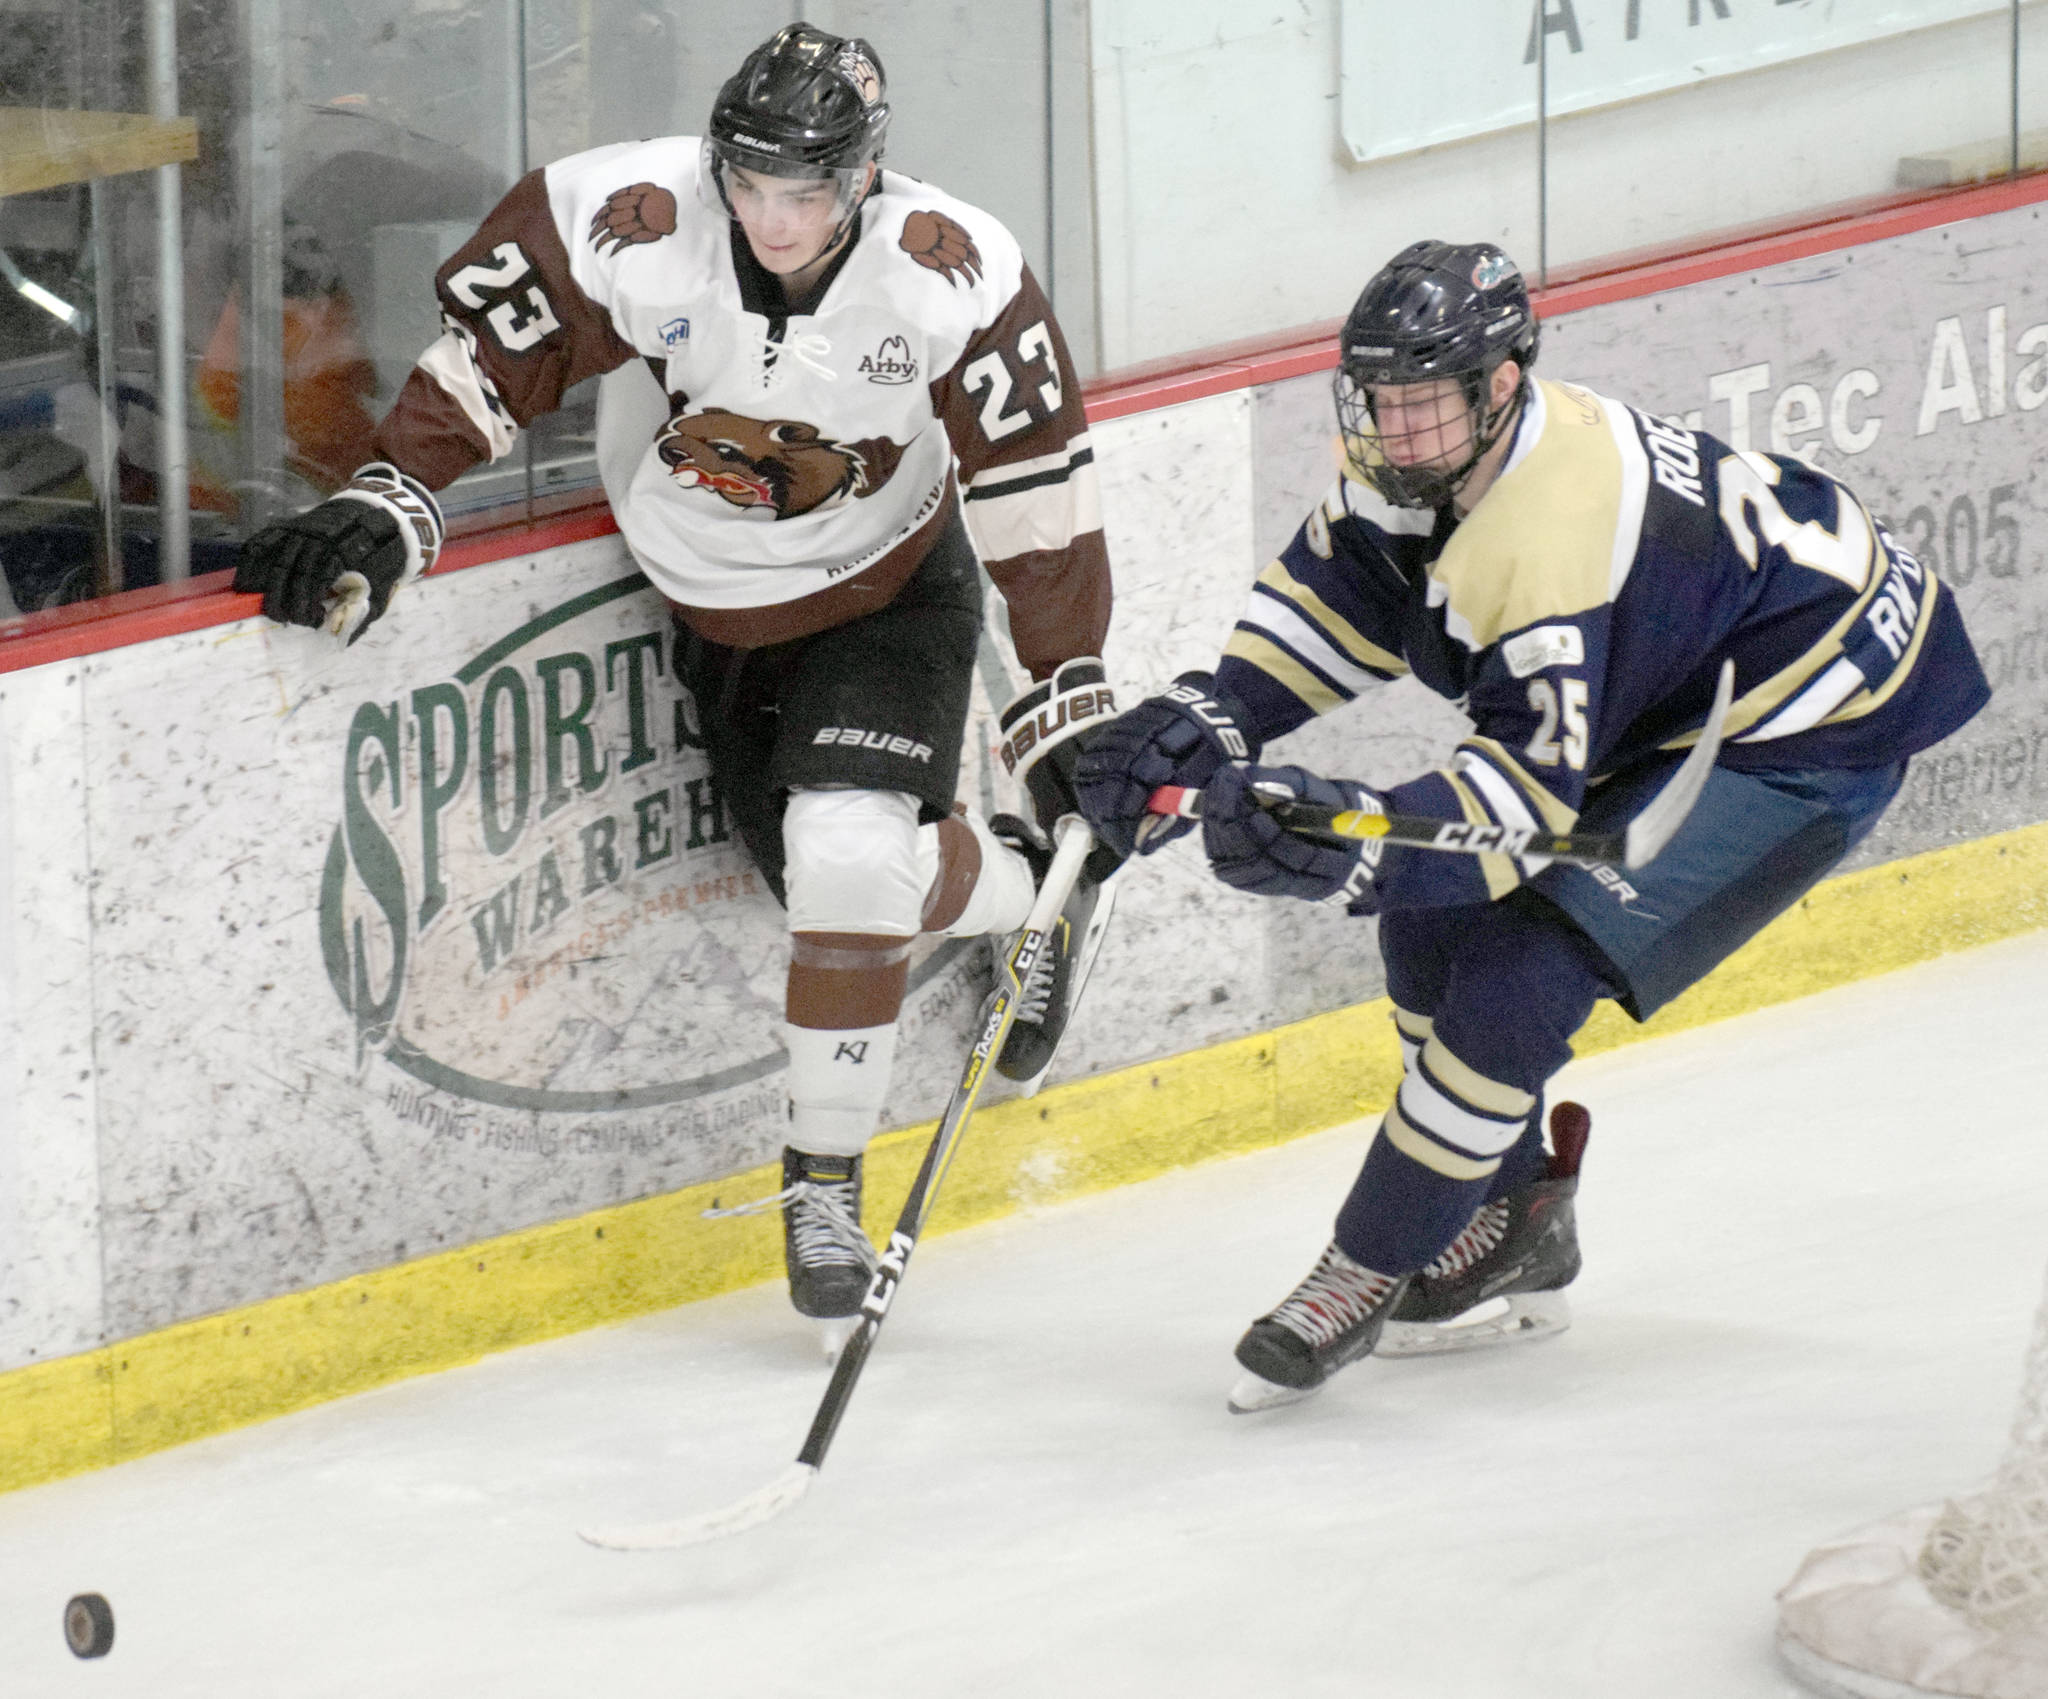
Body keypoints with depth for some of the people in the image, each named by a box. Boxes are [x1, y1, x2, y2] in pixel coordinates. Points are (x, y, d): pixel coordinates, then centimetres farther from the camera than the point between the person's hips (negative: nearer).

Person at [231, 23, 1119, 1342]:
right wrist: (386, 509, -26)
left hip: (890, 586, -3)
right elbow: (489, 354, -15)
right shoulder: (627, 225, -28)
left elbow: (1038, 492, -19)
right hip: (714, 607, 3)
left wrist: (1070, 713, -16)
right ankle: (1030, 895, 40)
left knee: (852, 852, -25)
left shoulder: (952, 277, -28)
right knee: (834, 872, 5)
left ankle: (826, 1183, 0)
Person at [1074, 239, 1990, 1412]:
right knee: (1438, 912, 8)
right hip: (1676, 691, 10)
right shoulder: (1413, 458, -9)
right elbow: (1334, 603, 4)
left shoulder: (1552, 540, -36)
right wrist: (1208, 720, -12)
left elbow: (1533, 790, -37)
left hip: (1821, 726, -10)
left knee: (1523, 973, -18)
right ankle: (1510, 1224, 25)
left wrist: (1360, 844, -49)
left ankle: (1373, 1271, -4)